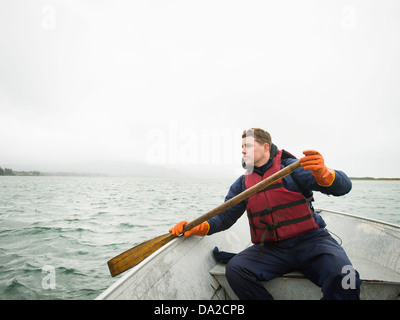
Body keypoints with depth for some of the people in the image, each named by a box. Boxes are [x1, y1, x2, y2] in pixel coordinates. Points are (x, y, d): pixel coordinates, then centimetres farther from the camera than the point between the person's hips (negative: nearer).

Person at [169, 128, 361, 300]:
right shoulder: (242, 184, 12)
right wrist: (198, 228, -12)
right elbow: (225, 216, 7)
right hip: (270, 248, 3)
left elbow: (343, 186, -9)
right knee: (235, 269, -23)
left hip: (309, 239, -2)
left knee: (342, 277, -31)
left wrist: (324, 174, -34)